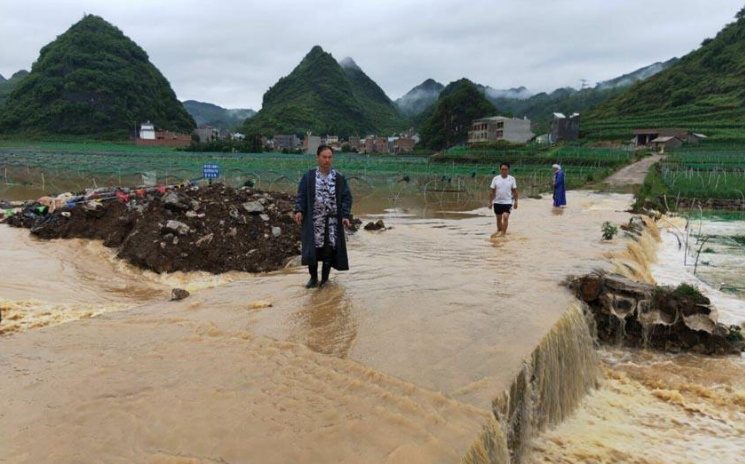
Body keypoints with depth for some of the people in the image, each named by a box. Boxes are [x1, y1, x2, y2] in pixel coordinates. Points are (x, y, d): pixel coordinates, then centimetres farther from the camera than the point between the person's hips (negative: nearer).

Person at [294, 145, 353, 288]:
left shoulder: (339, 178, 1)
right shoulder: (308, 177, 0)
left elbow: (346, 198, 0)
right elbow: (301, 195, 0)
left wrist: (346, 216, -11)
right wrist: (299, 210, -15)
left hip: (332, 220, 1)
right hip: (314, 220, -1)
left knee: (329, 250, 4)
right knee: (312, 249, 0)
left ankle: (324, 280, 18)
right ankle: (313, 278, 19)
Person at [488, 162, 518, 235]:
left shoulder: (512, 179, -2)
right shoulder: (495, 179, -2)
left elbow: (514, 191, 4)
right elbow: (491, 191, 1)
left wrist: (516, 201, 2)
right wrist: (490, 202, -1)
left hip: (507, 202, -2)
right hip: (497, 202, 2)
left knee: (505, 217, -16)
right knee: (499, 218, 15)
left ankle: (503, 233, -12)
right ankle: (499, 231, 32)